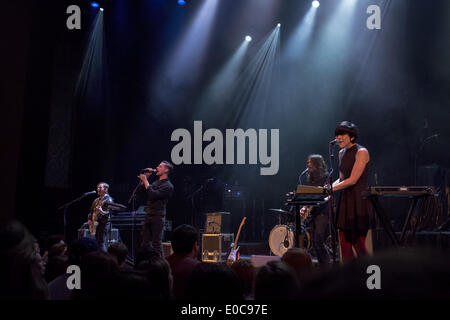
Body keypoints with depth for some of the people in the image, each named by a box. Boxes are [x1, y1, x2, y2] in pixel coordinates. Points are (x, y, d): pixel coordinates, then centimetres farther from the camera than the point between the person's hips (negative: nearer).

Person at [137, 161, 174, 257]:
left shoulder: (168, 186, -9)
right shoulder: (156, 182, 18)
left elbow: (153, 195, -20)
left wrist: (145, 181, -12)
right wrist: (146, 177, 10)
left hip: (157, 217, -9)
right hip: (148, 216, 9)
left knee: (156, 243, -7)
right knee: (145, 243, 9)